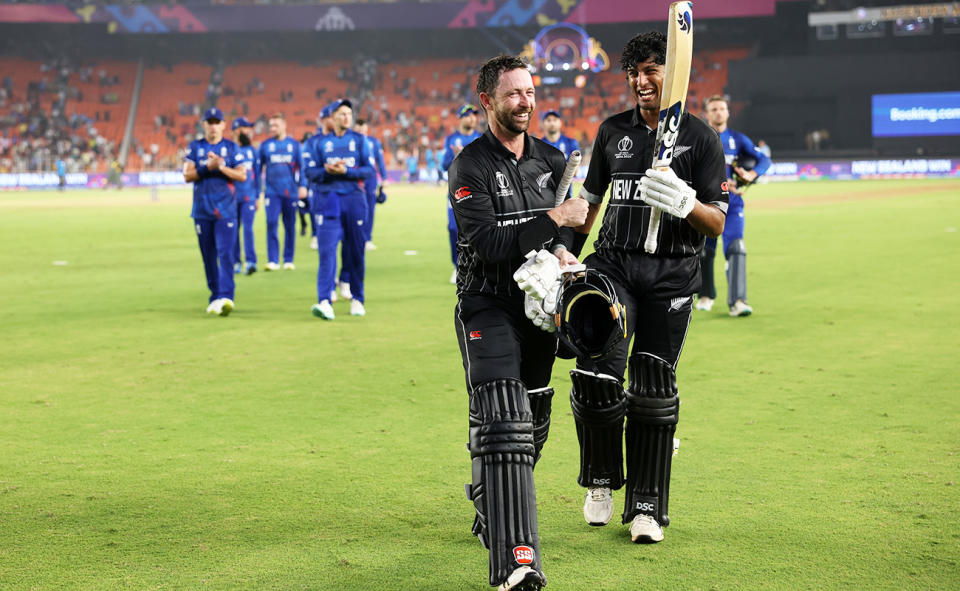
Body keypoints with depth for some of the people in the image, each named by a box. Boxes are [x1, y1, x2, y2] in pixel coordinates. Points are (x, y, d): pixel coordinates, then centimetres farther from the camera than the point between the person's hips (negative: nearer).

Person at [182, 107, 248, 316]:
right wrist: (207, 167, -14)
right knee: (208, 257, 6)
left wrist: (221, 167, -13)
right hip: (202, 210, 2)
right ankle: (215, 296, 15)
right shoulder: (194, 147, 9)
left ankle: (225, 297, -21)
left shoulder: (231, 148, 6)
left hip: (226, 210, -2)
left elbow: (242, 175, 0)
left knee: (226, 253, -14)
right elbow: (187, 175, 0)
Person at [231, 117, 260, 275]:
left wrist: (257, 196, 10)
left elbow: (256, 175, 13)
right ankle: (236, 263, 12)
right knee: (233, 230, 4)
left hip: (248, 197, 1)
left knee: (248, 229, -7)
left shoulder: (252, 151, 9)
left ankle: (250, 262, -9)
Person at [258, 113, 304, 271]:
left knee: (290, 226, 5)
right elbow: (258, 168, 10)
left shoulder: (294, 144, 6)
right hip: (271, 191, 0)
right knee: (272, 224, -10)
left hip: (290, 192, 1)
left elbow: (301, 166, 6)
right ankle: (273, 261, -8)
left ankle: (288, 260, 14)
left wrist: (302, 186, -6)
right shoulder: (265, 145, 6)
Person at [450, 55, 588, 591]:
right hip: (488, 306, -7)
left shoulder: (552, 161, 11)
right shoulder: (471, 165, -10)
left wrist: (562, 250, -11)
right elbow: (488, 244, -20)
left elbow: (567, 229, 12)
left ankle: (492, 510, 41)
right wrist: (553, 220, -24)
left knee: (533, 424, 15)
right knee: (503, 423, -19)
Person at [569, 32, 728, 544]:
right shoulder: (613, 132, 12)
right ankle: (601, 480, 7)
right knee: (597, 375, -16)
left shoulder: (700, 138, 2)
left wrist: (684, 202, -23)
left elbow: (717, 224, -3)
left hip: (672, 275, -2)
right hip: (613, 265, 2)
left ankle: (646, 507, 12)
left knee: (653, 387, 0)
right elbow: (589, 203, 19)